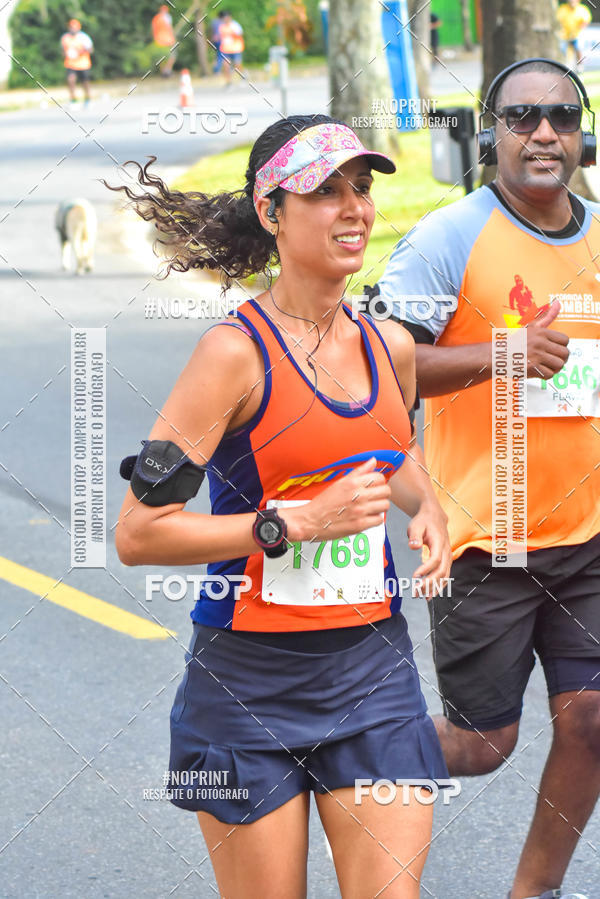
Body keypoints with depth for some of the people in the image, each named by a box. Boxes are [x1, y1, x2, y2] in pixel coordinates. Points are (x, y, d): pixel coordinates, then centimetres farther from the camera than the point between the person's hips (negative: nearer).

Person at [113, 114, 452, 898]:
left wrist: (427, 506, 8)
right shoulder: (237, 351, -13)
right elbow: (138, 533, -17)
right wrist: (296, 523, -19)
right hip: (250, 678, -5)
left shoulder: (390, 347, 6)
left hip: (372, 665, 5)